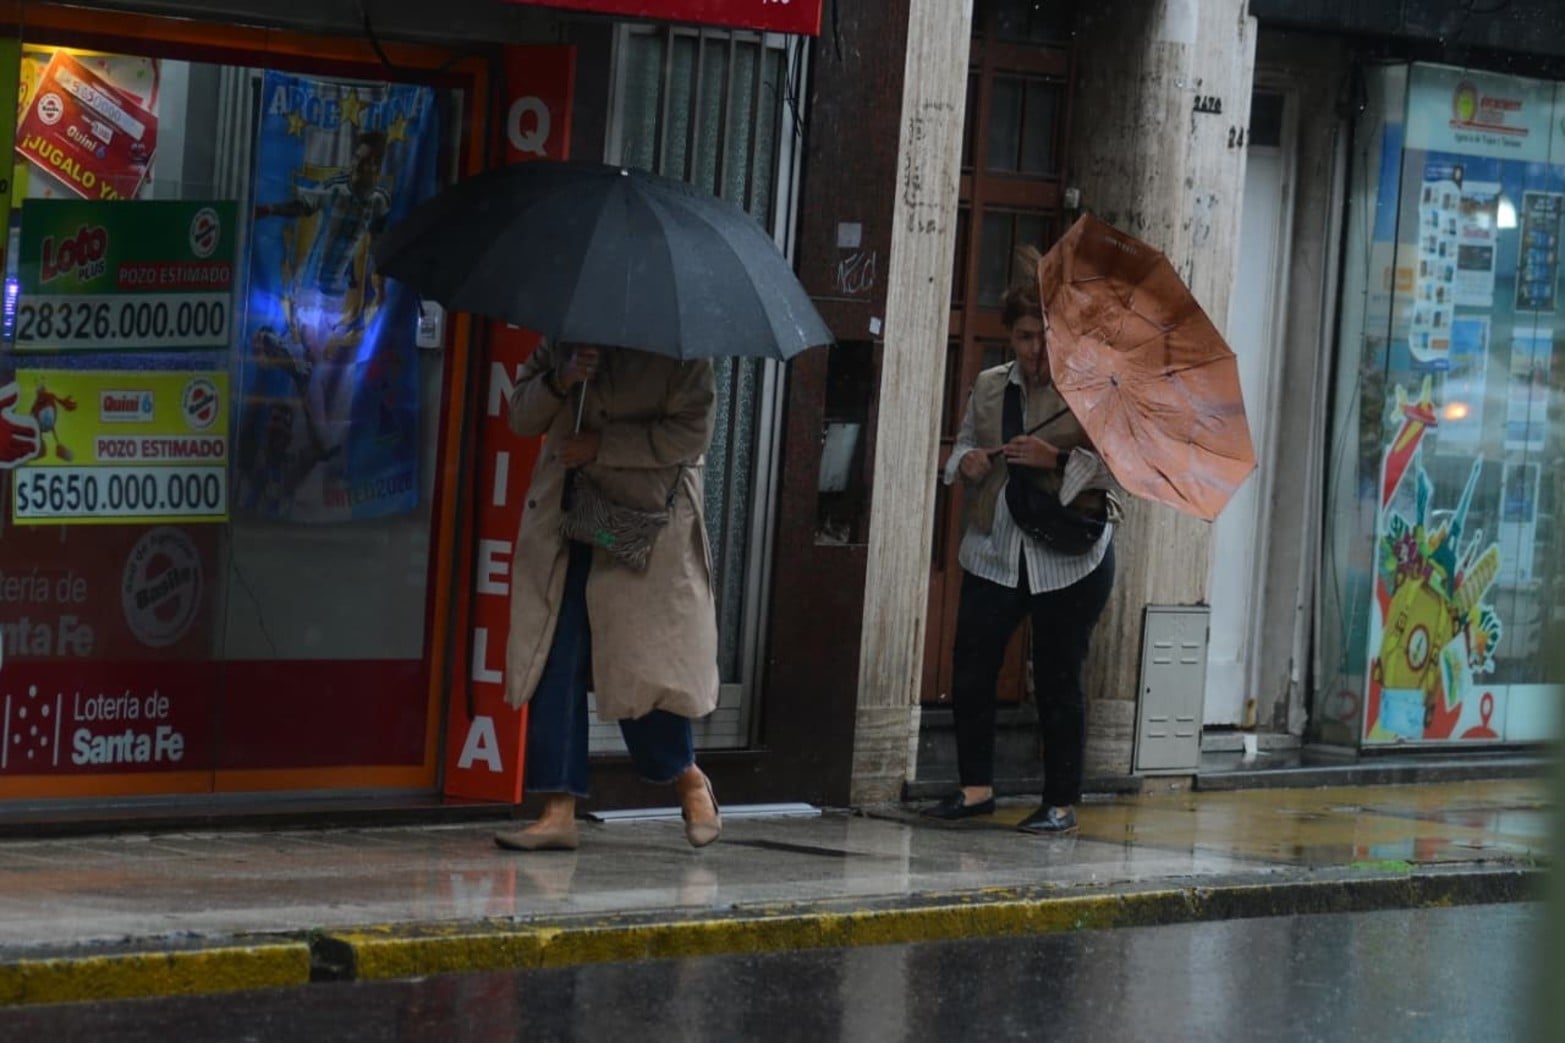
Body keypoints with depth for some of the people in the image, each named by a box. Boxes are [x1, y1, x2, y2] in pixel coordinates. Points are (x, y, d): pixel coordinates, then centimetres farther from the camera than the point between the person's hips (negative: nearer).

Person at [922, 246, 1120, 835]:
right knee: (970, 673, 3)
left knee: (1058, 680, 2)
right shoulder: (989, 387, 10)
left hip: (1069, 559, -5)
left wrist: (1057, 460, -21)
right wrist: (967, 460, -2)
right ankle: (975, 786, 16)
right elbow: (963, 443, 21)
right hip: (993, 553, 5)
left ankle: (1062, 802, 11)